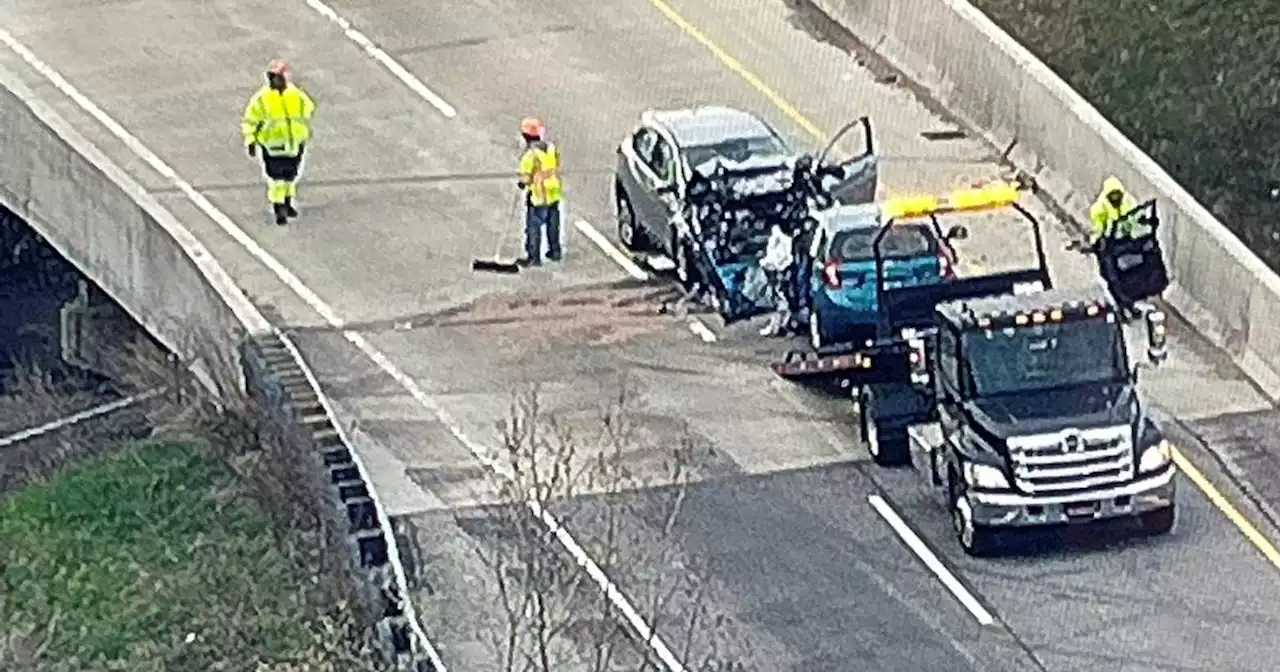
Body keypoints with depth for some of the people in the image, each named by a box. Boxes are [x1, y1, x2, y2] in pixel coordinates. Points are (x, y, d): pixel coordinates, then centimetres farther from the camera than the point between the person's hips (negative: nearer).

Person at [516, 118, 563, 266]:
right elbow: (557, 168, 9)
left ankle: (534, 257, 1)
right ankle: (555, 251, 30)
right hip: (553, 194, 7)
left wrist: (523, 183, 4)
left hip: (538, 196, -7)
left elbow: (526, 177, -16)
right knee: (552, 224, 19)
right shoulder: (551, 148, 2)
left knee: (534, 226, 0)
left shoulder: (530, 154, -20)